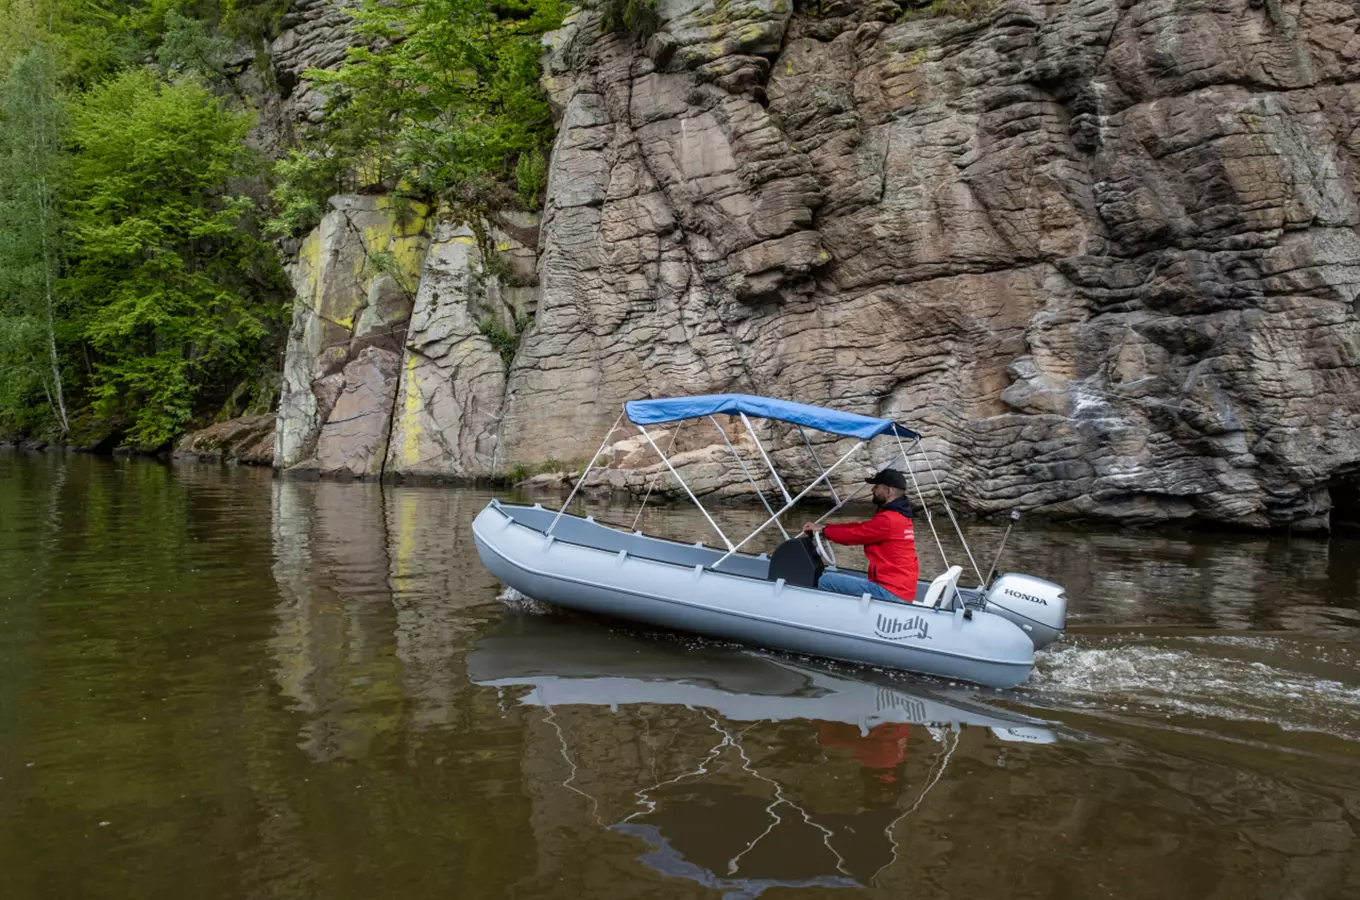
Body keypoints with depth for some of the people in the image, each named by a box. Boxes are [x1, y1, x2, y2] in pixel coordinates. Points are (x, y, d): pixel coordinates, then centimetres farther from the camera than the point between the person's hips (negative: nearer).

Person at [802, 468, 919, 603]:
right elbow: (861, 527, 17)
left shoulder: (888, 520, -16)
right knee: (835, 576, 21)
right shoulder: (900, 516, 16)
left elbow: (855, 533, -7)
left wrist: (822, 530, 9)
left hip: (890, 592, -10)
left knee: (826, 580, -11)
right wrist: (824, 528, 12)